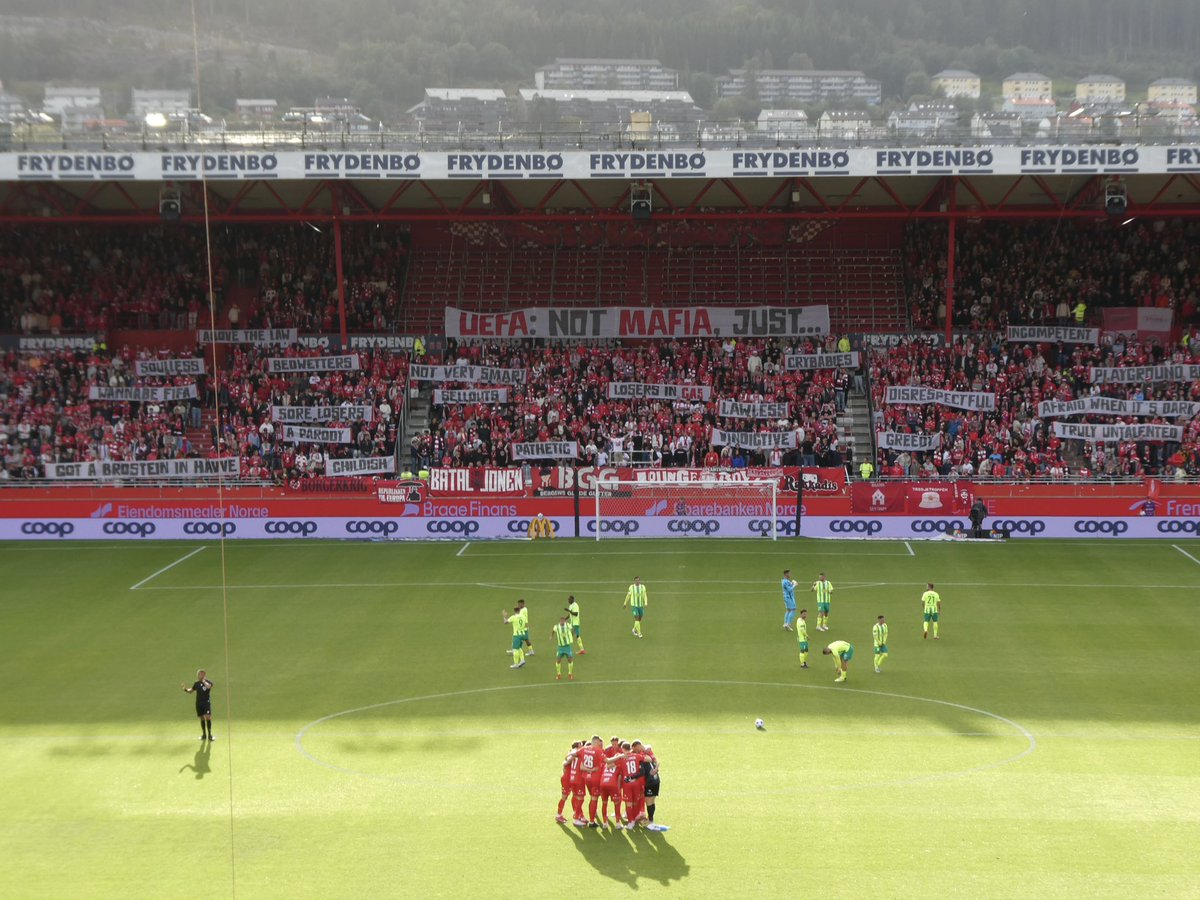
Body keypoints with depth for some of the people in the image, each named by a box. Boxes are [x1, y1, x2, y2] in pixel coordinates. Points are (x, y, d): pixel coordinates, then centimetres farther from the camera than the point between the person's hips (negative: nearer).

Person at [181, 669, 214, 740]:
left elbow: (208, 686, -29)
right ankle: (204, 735, 20)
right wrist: (185, 689, 1)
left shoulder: (208, 682, -6)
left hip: (206, 703, -4)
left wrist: (203, 681, -35)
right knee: (202, 719, 9)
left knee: (208, 717, -15)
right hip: (198, 703, 4)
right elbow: (191, 691, 18)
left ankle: (209, 735, -8)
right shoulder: (196, 683, 7)